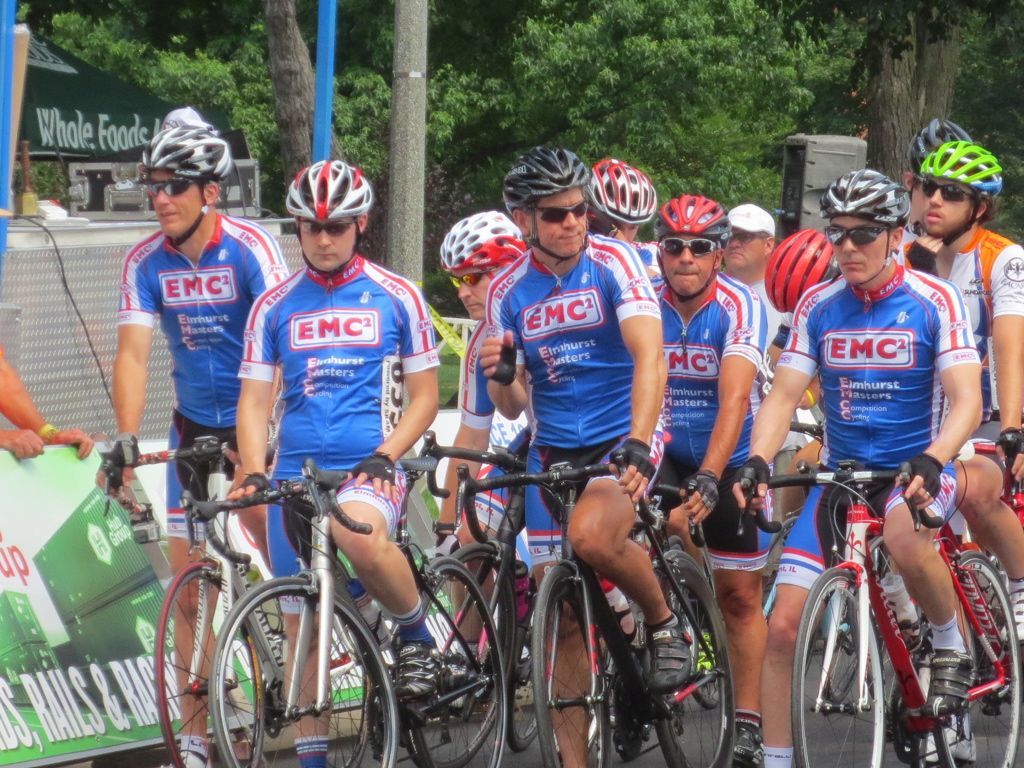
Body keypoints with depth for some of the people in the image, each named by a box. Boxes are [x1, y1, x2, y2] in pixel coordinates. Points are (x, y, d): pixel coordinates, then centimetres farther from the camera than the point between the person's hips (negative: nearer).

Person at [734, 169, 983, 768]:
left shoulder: (934, 302, -10)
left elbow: (967, 402, -16)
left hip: (915, 470, -4)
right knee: (783, 626, -7)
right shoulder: (818, 307, 1)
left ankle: (952, 647, -13)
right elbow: (784, 396, -2)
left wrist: (930, 461, -35)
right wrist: (756, 462, -21)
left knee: (905, 539, -39)